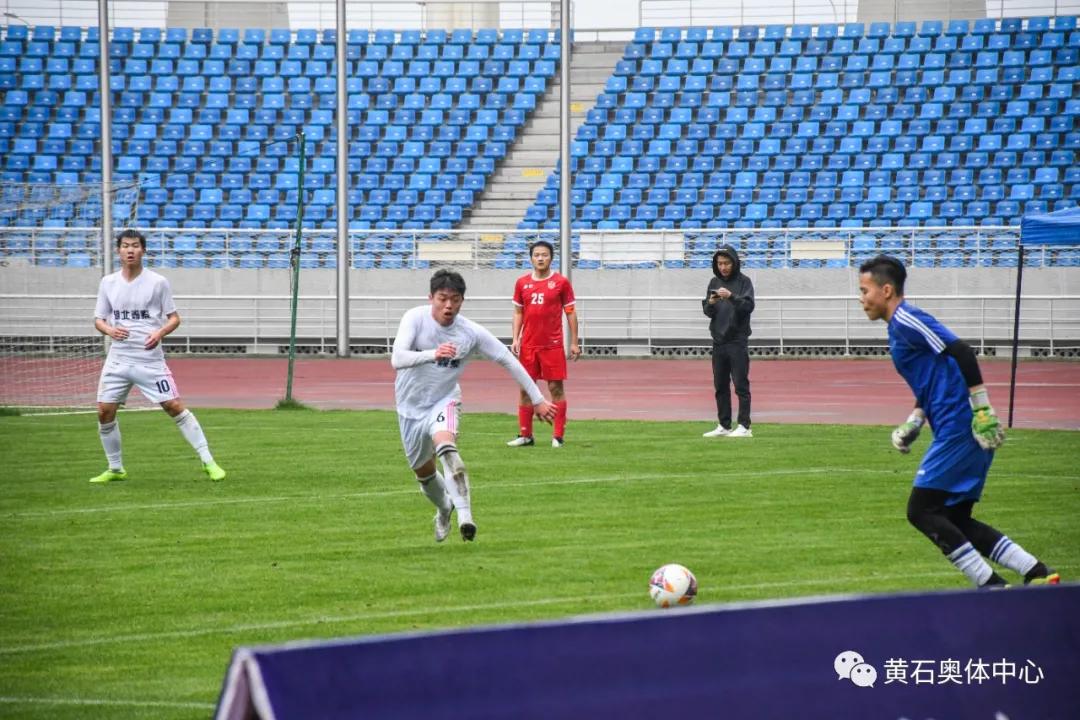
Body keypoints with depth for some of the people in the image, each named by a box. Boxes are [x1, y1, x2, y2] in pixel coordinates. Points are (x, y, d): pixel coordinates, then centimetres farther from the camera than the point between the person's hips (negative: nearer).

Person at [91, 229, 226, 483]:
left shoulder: (157, 282, -2)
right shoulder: (108, 283, 6)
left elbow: (174, 318, 2)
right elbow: (99, 319, 12)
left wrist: (159, 333, -18)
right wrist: (110, 330, -11)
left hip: (150, 358, -3)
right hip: (118, 358, 3)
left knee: (174, 406, -8)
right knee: (104, 412, -1)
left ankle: (208, 461, -1)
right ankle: (115, 469, 16)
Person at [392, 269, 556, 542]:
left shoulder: (471, 333, -16)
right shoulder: (415, 318, -20)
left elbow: (507, 360, -5)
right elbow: (397, 359, -34)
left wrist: (537, 400, -3)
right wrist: (433, 354, -51)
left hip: (444, 401, -1)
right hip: (411, 406, 1)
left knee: (446, 446, -33)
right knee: (423, 471, 16)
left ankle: (465, 516, -38)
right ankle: (444, 508, 49)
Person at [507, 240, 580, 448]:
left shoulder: (561, 282, -1)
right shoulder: (522, 283, 7)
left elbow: (571, 313, 3)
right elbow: (518, 312, 13)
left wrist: (574, 343, 0)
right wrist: (515, 339, 3)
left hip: (552, 344, -3)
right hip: (528, 344, 3)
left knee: (556, 388, -2)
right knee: (526, 389, 5)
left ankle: (558, 436, 2)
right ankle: (525, 435, 12)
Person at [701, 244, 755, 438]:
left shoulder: (743, 281, -3)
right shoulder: (714, 282, 12)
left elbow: (749, 306, -14)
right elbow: (707, 311, 10)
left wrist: (731, 296, -28)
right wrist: (710, 303, -11)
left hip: (738, 341, -5)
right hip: (718, 340, 5)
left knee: (741, 385, -6)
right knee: (720, 386, 8)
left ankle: (744, 427, -7)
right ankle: (724, 426, 13)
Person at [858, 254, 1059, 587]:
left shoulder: (906, 320, -9)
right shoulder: (900, 326, 22)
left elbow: (961, 352, -20)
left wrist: (982, 412, -22)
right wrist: (911, 425, 17)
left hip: (960, 429, -10)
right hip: (959, 431, 10)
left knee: (921, 511, -9)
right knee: (955, 522, 10)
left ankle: (993, 587, -10)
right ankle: (1038, 574, 6)